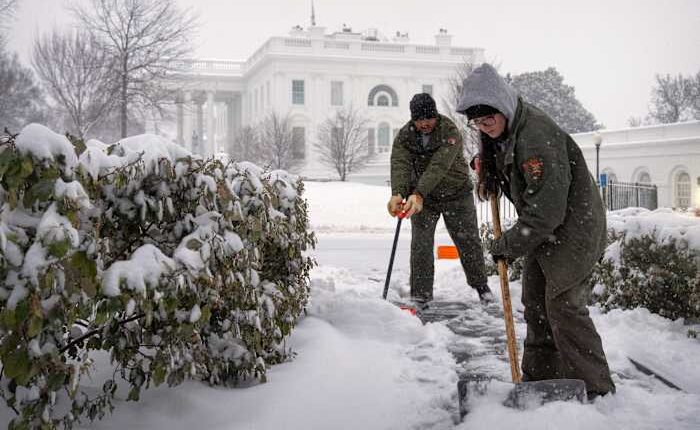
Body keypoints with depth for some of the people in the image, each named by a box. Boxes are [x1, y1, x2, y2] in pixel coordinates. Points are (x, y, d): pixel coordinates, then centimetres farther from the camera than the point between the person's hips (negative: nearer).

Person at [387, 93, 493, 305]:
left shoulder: (450, 132, -24)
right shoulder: (404, 136, -13)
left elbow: (439, 166, -37)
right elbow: (399, 165, -28)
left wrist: (419, 194, -50)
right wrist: (398, 193, -48)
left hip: (456, 193, -2)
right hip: (421, 197, 2)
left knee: (468, 241, 8)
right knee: (420, 245, -3)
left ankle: (481, 285, 27)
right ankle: (421, 293, 8)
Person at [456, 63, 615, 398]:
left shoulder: (536, 135, -29)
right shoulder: (503, 132, 2)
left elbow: (547, 209, -29)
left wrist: (509, 245, -19)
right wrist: (485, 164, 6)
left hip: (572, 227, -10)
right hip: (541, 230, 10)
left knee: (563, 306, -11)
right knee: (535, 304, 12)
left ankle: (596, 391, 0)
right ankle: (539, 379, 24)